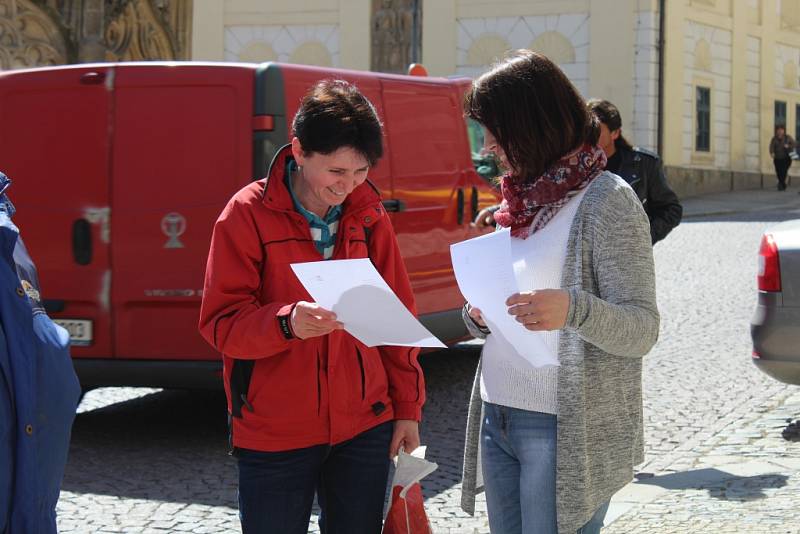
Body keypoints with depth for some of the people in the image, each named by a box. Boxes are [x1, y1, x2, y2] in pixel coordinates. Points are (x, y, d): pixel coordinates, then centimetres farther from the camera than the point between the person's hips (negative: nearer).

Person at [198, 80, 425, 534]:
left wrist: (407, 407, 8)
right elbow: (221, 323, -11)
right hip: (274, 437, -4)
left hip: (364, 429, 4)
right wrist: (287, 323, -30)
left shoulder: (368, 215, 5)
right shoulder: (249, 214, -8)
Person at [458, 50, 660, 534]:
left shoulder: (607, 200, -9)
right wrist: (480, 317, -1)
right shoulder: (520, 199, 15)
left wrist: (573, 309, -33)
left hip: (566, 434, -7)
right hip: (497, 420, 7)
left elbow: (642, 330, -14)